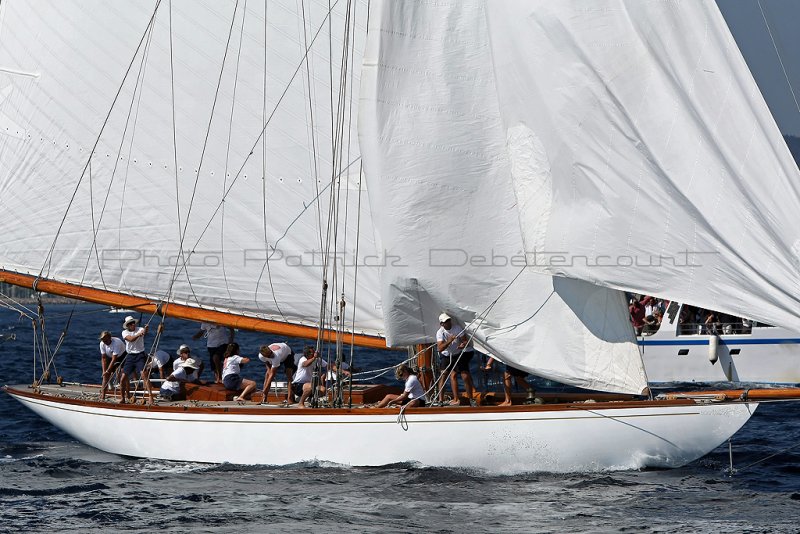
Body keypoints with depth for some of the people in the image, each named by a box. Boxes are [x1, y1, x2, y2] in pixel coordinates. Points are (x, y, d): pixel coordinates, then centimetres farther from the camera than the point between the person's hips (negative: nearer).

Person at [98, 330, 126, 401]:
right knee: (106, 376, -7)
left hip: (122, 356, -4)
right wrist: (104, 371, -22)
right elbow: (104, 358, -13)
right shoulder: (102, 344, -18)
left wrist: (108, 371, -35)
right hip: (110, 357, 5)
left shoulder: (116, 343, -35)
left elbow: (114, 359, -34)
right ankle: (102, 396, -8)